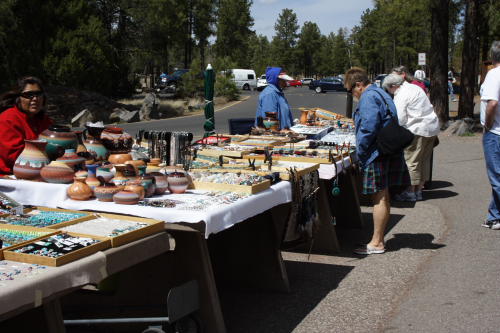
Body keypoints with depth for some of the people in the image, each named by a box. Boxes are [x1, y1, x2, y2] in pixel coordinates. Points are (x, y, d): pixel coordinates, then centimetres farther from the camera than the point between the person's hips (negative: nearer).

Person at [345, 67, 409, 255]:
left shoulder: (368, 98, -13)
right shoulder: (381, 94, 19)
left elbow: (368, 128, -23)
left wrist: (360, 151, -12)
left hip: (377, 154, -10)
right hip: (391, 153, 10)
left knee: (379, 198, -5)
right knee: (383, 198, 15)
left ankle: (376, 243, 1)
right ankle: (379, 238, 24)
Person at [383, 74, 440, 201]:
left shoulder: (401, 95, -11)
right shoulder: (414, 88, 18)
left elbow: (400, 119, -14)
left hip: (418, 130, -10)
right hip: (432, 128, 10)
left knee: (412, 162, -2)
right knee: (424, 161, 13)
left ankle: (411, 192, 3)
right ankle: (418, 190, 20)